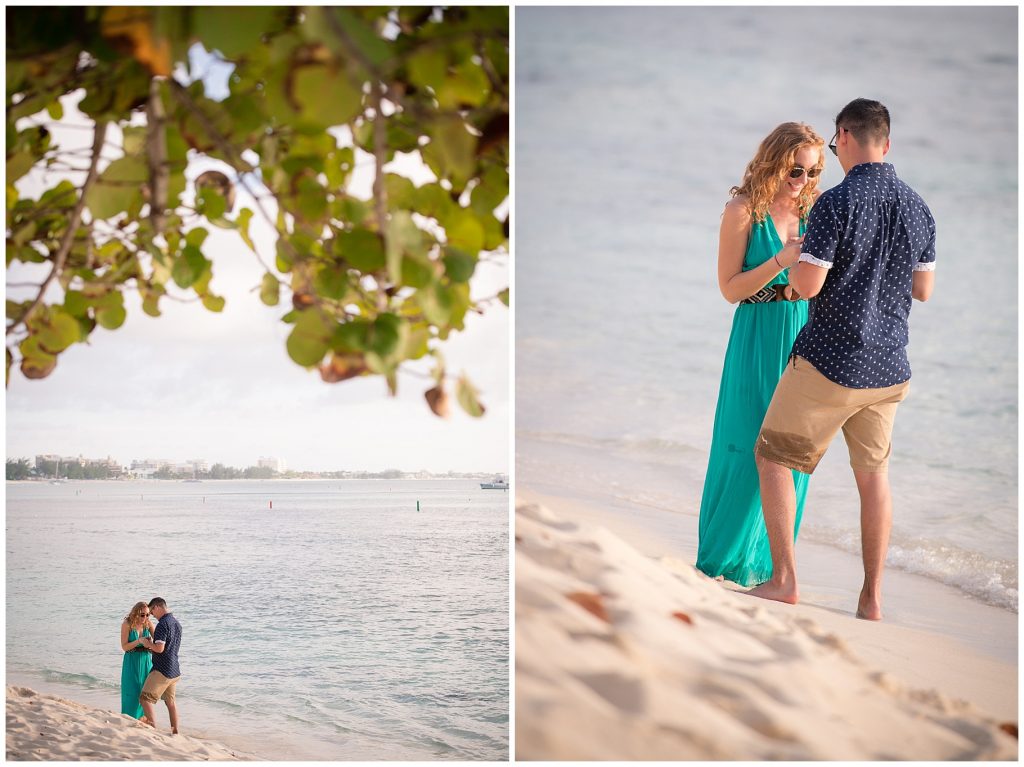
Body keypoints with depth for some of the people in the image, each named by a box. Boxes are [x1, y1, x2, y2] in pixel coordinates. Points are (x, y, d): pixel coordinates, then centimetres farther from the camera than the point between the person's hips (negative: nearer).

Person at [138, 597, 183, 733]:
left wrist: (148, 643, -7)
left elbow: (160, 648, -24)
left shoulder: (162, 625, -17)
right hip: (174, 671, 9)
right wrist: (151, 646, 15)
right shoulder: (177, 623, 12)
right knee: (170, 701, 19)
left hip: (162, 670, -9)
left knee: (145, 699, -5)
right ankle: (175, 731, 23)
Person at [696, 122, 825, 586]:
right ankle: (727, 554, 16)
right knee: (749, 448, -1)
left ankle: (770, 556, 22)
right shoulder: (744, 210, -8)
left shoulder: (813, 208, 6)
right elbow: (730, 288, -10)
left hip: (802, 338, 5)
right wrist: (782, 261, -21)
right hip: (758, 341, -5)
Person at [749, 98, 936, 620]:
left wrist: (796, 256, 4)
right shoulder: (917, 208, 5)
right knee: (874, 474, 14)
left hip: (829, 362, -6)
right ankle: (871, 600, 17)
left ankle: (784, 580, 4)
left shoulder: (836, 204, -15)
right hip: (888, 367, 6)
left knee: (773, 457, 8)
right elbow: (923, 290, 12)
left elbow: (808, 285, -17)